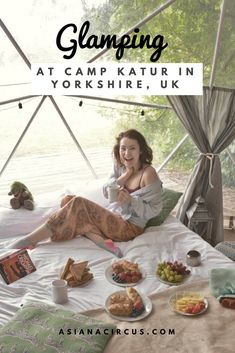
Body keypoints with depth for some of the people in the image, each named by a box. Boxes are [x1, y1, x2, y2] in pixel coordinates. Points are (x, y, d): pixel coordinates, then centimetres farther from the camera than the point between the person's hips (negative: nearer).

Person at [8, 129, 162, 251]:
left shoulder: (148, 173, -17)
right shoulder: (120, 166, 4)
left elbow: (153, 210, -15)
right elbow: (106, 192, 4)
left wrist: (130, 199, -31)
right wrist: (126, 175, -10)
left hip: (130, 226, -8)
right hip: (114, 216, 8)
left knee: (78, 204, -25)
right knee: (68, 200, -7)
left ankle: (31, 240, -20)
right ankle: (100, 239, -22)